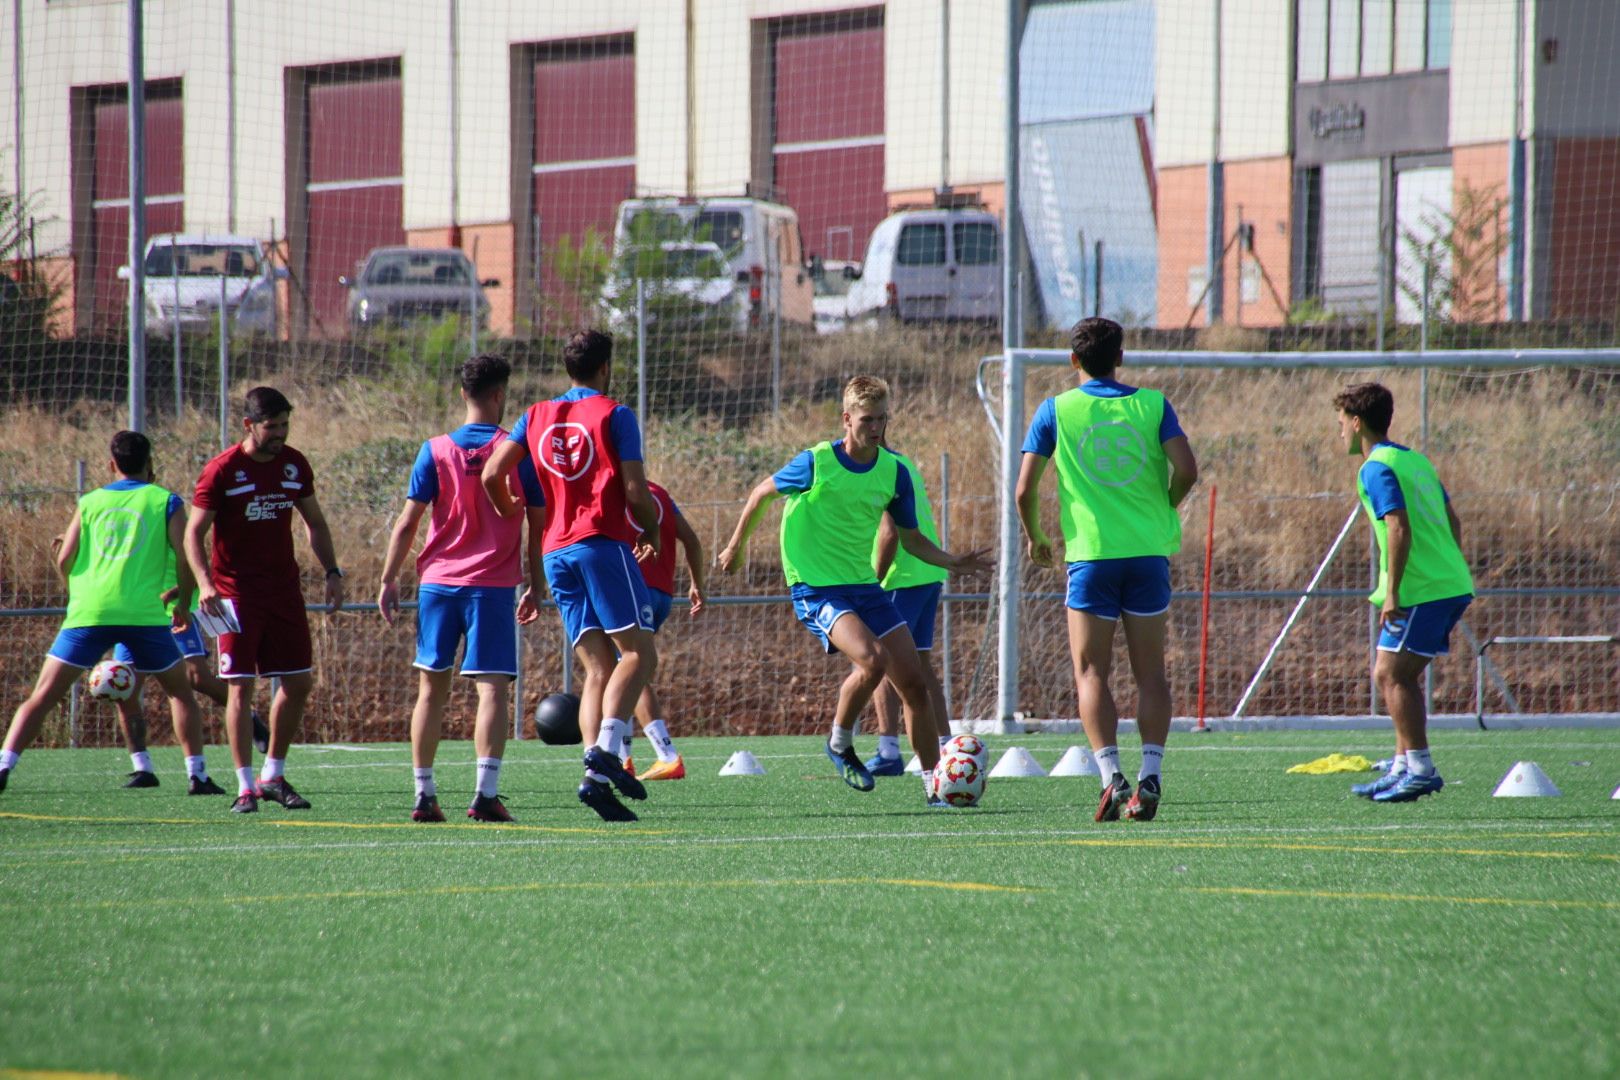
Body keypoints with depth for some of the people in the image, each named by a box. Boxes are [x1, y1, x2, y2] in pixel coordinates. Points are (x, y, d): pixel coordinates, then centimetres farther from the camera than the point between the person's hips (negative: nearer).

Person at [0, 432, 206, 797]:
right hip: (144, 614, -1)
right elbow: (185, 558, 1)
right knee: (180, 692, 17)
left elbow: (64, 560, 8)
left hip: (88, 614, 1)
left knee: (43, 696, 2)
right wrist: (183, 604, 16)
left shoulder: (90, 502, 16)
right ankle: (197, 775, 10)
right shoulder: (165, 502, 10)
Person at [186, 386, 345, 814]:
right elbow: (194, 532, -9)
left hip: (284, 590, 5)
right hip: (237, 594, -5)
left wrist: (332, 572, 7)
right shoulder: (221, 471, -10)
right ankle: (245, 787, -4)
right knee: (241, 687, -7)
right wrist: (204, 583, -24)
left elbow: (315, 523, 17)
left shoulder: (295, 465, 6)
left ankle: (274, 774, 19)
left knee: (299, 683, 4)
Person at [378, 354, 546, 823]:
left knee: (431, 688, 10)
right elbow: (539, 526, 4)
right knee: (493, 687, -4)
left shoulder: (435, 451, 1)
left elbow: (407, 523, -1)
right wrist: (534, 587, 14)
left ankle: (424, 795, 9)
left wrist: (389, 579, 7)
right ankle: (486, 793, -16)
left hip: (438, 582, 2)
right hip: (494, 586, -2)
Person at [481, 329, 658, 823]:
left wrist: (512, 518, 23)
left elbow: (492, 474, 7)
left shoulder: (536, 416, 14)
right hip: (604, 543, -6)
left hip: (556, 551, 6)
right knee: (638, 653, -5)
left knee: (598, 667, 4)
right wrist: (652, 531, 11)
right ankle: (605, 751, -26)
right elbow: (635, 490, -7)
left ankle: (596, 778, -11)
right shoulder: (614, 415, -1)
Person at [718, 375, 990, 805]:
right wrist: (736, 546, 13)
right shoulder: (816, 463, -12)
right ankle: (840, 744, -5)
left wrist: (952, 562, -3)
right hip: (816, 589, -6)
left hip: (865, 587, 6)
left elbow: (910, 538, 13)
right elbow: (761, 494, 4)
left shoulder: (893, 472, 1)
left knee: (913, 681, 0)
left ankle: (935, 785, 11)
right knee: (872, 659, -29)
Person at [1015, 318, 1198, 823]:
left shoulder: (1056, 411, 1)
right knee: (1150, 672, 7)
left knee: (1091, 672, 3)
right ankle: (1150, 776, -3)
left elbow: (1025, 489, -1)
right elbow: (1186, 469, -6)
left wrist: (1035, 539, 17)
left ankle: (1111, 775, -12)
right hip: (1149, 551, 2)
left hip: (1090, 552, -2)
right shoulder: (1152, 405, 3)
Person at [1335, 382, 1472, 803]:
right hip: (1452, 585, 9)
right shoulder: (1414, 459, 19)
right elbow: (1452, 523, 22)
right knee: (1400, 675, 14)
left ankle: (1420, 768, -11)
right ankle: (1404, 767, 14)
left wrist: (1392, 593, -20)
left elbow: (1399, 530, -20)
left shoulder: (1376, 469, -9)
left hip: (1422, 591, -9)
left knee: (1390, 674, -6)